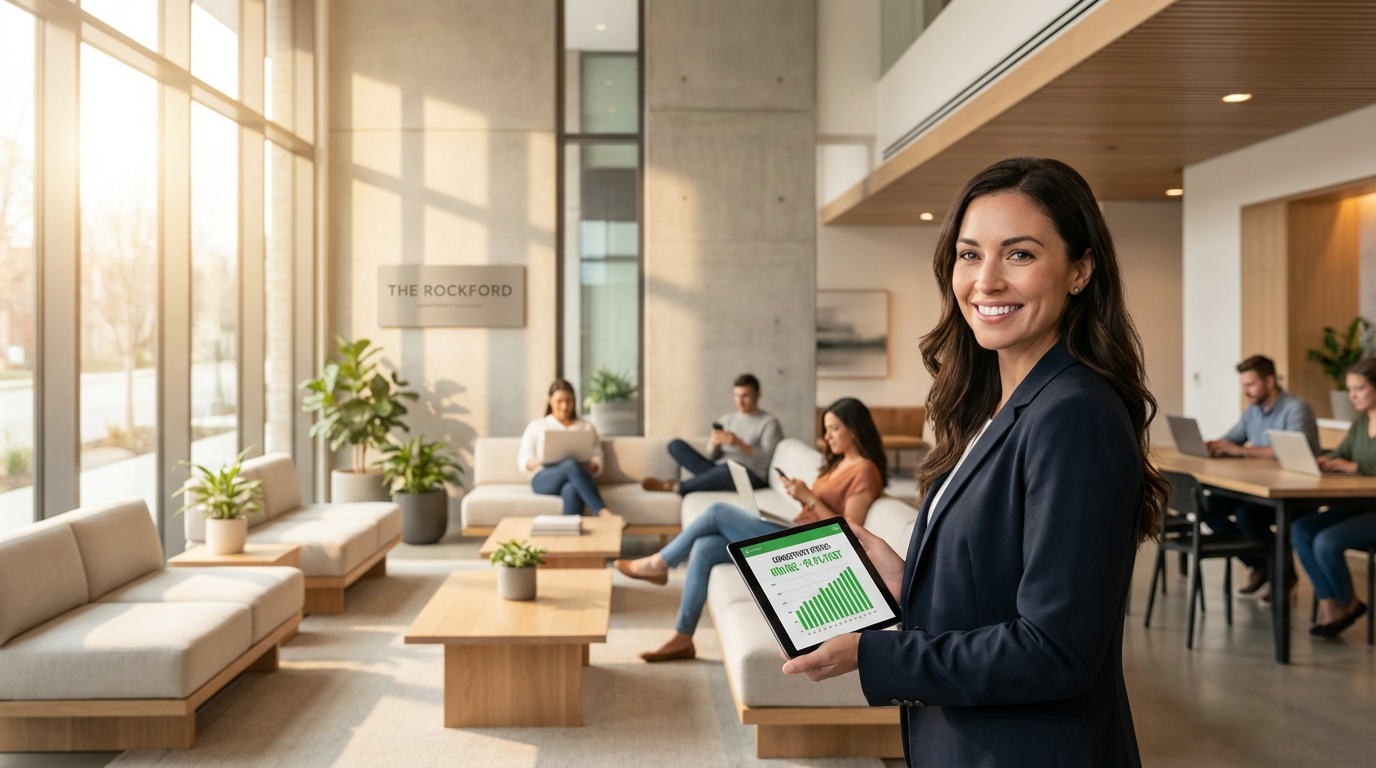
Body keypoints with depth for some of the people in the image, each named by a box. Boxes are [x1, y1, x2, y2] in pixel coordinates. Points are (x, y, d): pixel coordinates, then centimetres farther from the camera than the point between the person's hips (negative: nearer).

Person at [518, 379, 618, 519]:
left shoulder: (587, 428, 24)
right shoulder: (536, 426, 21)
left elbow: (597, 458, 11)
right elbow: (523, 460, 10)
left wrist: (592, 466, -15)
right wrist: (536, 462, -15)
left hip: (576, 479, 1)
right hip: (543, 480, -1)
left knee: (571, 490, -40)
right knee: (572, 465, -37)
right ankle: (603, 511, -49)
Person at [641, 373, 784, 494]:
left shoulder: (769, 422, 4)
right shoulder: (727, 420, 19)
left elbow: (766, 460, -8)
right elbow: (712, 457, 13)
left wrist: (738, 443, -21)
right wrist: (714, 444, -10)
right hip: (719, 471, 6)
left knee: (728, 467, -41)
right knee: (676, 445, -6)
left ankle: (674, 487, -24)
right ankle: (715, 480, -22)